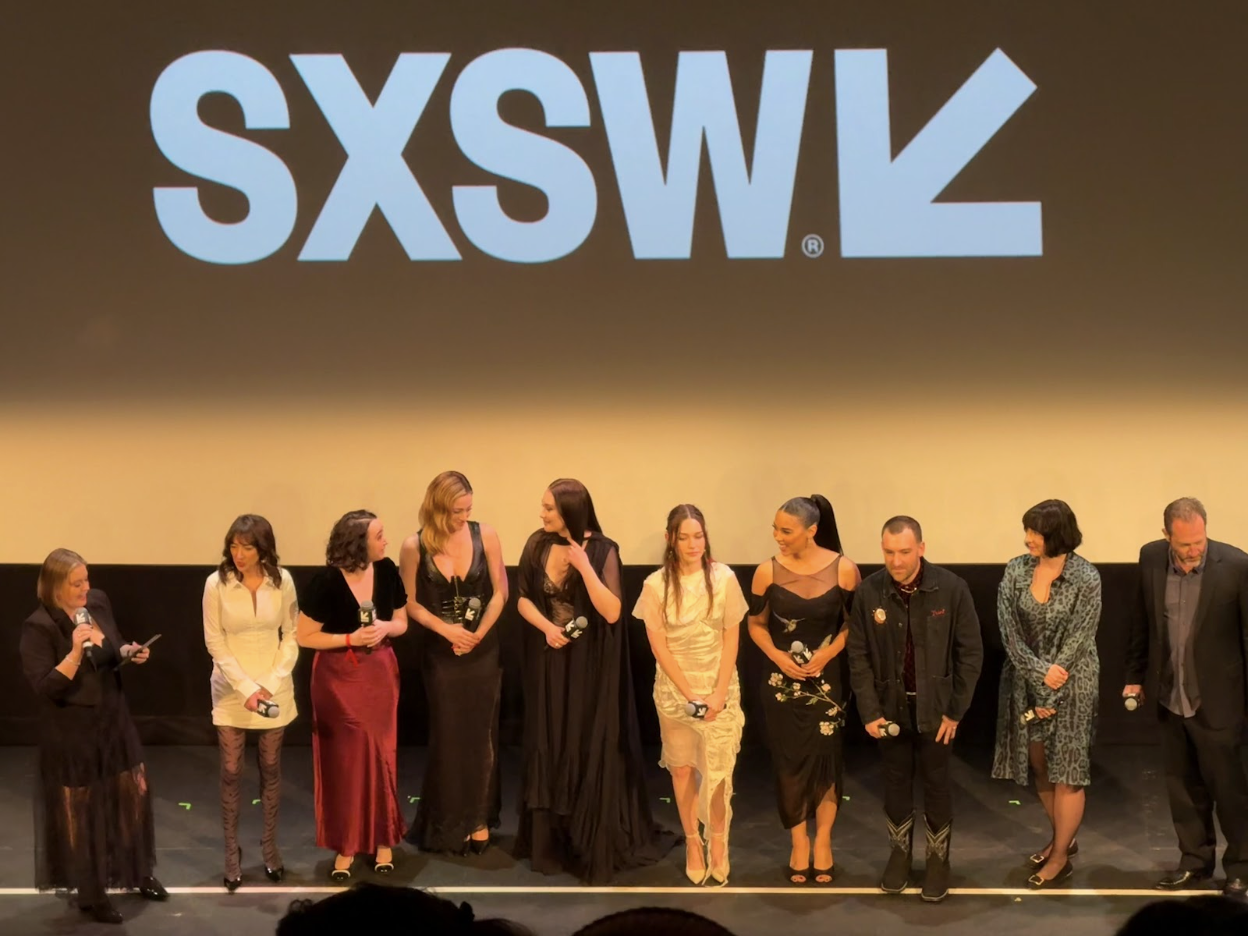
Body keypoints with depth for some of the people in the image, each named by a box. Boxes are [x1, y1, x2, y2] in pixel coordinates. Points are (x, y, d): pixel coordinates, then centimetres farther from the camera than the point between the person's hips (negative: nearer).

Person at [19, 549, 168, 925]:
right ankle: (90, 893, 22)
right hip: (71, 734, -6)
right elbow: (45, 687, -25)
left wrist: (130, 653, -6)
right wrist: (75, 652, -35)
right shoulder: (38, 627, -21)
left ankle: (139, 872, 36)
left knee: (132, 795, 16)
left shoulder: (98, 602, -2)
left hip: (114, 721, 6)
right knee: (80, 810, 7)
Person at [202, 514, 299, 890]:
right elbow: (215, 642, -8)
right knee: (231, 772, 1)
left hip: (275, 688, 1)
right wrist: (246, 688, -15)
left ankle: (270, 846, 22)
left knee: (271, 768, 10)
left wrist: (271, 684, -12)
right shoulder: (217, 583, -10)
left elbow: (292, 636, -2)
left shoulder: (282, 581, -6)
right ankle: (232, 852, 11)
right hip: (231, 689, -1)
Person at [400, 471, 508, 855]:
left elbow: (499, 592, -2)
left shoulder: (485, 536, -9)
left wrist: (477, 635, -10)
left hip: (483, 652, 1)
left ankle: (478, 819, 18)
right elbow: (411, 603, -3)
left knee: (480, 736, 7)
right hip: (440, 654, -1)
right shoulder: (415, 547, -10)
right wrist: (447, 630, -14)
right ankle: (450, 824, 16)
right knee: (448, 738, 6)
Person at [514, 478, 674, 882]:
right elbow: (524, 598, 4)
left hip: (590, 666, -4)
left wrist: (584, 565, -26)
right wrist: (546, 627, -14)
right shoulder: (538, 544, -2)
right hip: (549, 663, 4)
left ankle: (595, 846, 10)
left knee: (589, 750, 1)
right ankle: (549, 841, 19)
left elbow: (612, 612, -20)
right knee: (549, 748, 9)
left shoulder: (602, 550, -14)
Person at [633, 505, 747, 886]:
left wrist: (718, 693, -10)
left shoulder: (724, 578, -7)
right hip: (674, 689, 0)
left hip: (720, 687, 0)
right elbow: (658, 645, -6)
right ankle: (692, 842, 16)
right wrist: (689, 694, -10)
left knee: (718, 769, -2)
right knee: (683, 768, 5)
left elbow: (731, 638, -4)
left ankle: (718, 841, 11)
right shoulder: (656, 584, -7)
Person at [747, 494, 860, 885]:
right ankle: (799, 842, 21)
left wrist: (827, 653, -13)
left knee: (825, 758, 5)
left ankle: (823, 840, 22)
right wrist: (777, 656, -12)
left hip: (828, 679, -1)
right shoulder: (768, 571, -9)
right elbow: (756, 623, 4)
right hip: (782, 680, 1)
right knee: (790, 761, 6)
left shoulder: (843, 569, -12)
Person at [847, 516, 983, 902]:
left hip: (935, 705, -1)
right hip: (890, 705, 1)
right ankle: (899, 853, 31)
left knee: (936, 784, 10)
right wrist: (869, 711, -8)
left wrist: (955, 709, -9)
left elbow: (970, 652, -8)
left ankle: (938, 860, 24)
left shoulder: (951, 589, -15)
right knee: (896, 781, 14)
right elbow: (858, 655, -4)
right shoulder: (869, 591, -11)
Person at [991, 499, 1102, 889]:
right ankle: (1062, 837, 33)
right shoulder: (1016, 570, -3)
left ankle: (1061, 856, 12)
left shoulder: (1085, 578, -14)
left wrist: (1049, 696, -12)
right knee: (1038, 764, 13)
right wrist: (1040, 672, -16)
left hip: (1071, 684, -4)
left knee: (1067, 770, 1)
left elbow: (1077, 640, -14)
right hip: (1026, 680, 5)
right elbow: (1009, 630, -5)